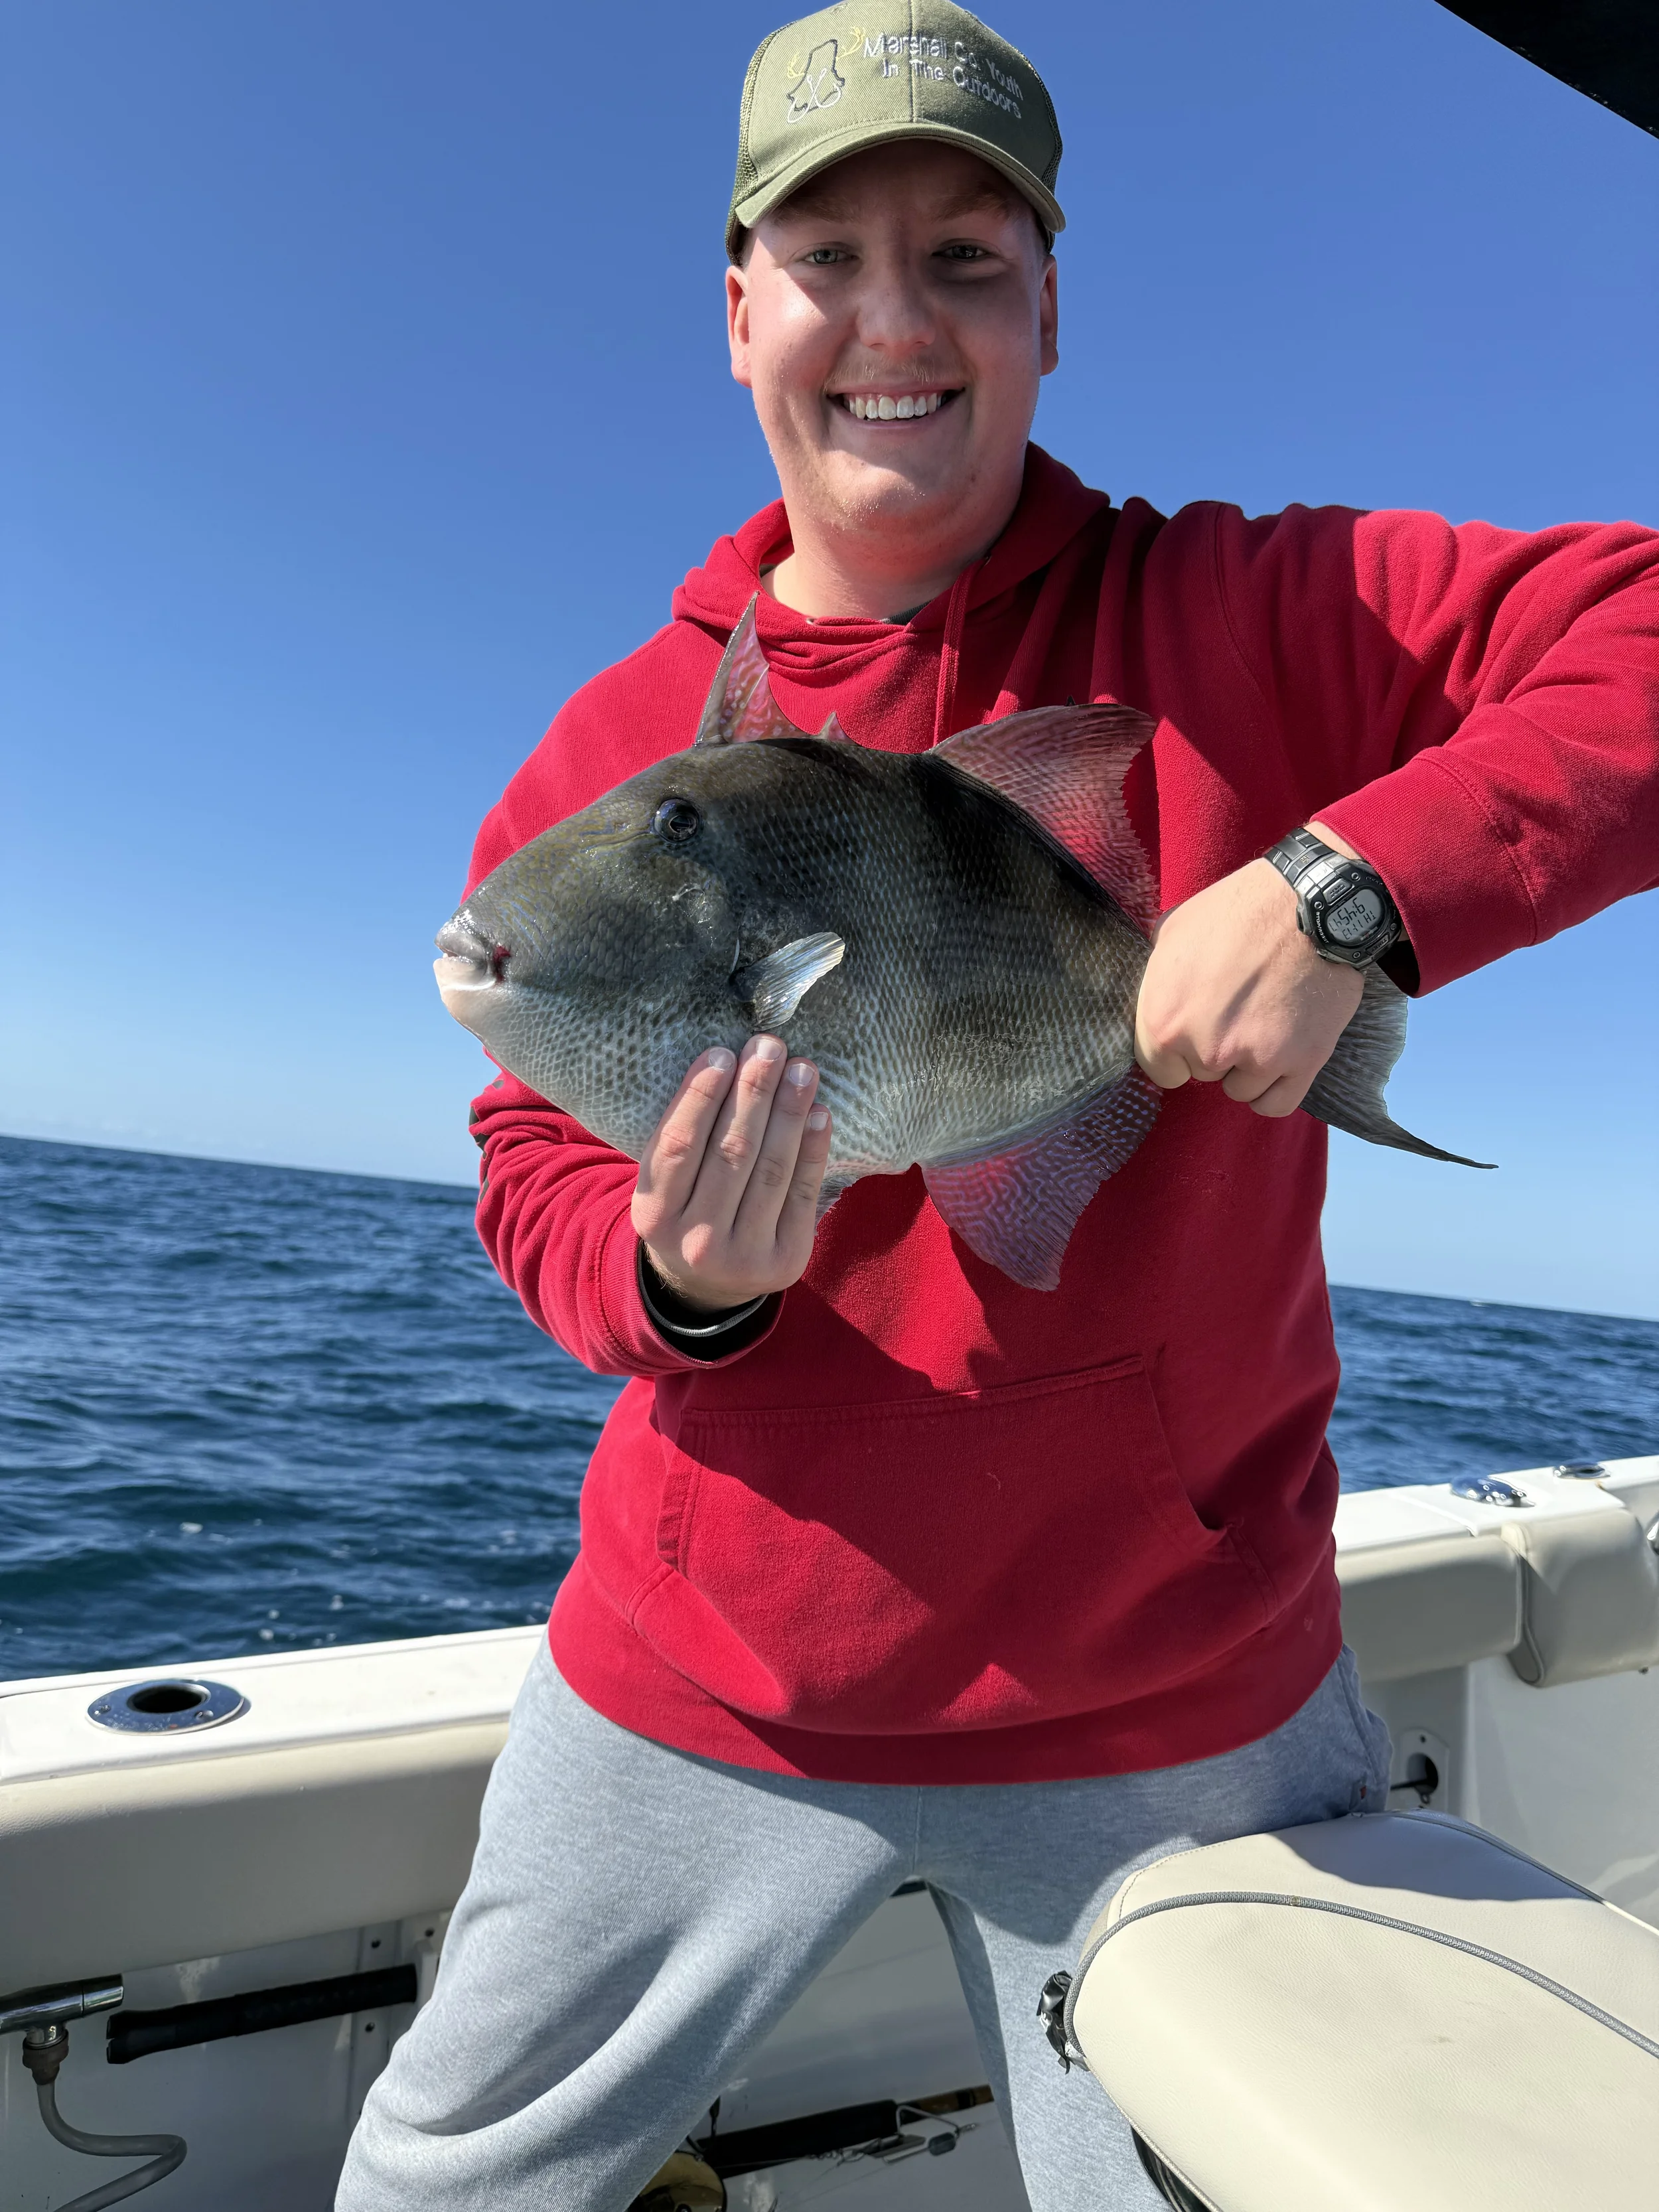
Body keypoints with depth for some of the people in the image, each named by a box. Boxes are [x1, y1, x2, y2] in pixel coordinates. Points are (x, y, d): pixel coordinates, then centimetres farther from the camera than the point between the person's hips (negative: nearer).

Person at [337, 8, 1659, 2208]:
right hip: (702, 1679, 3)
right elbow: (536, 1173, 0)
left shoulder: (1239, 617, -8)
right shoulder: (616, 745, -2)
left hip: (1172, 1699, -1)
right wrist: (679, 1275, -21)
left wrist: (1351, 886, -29)